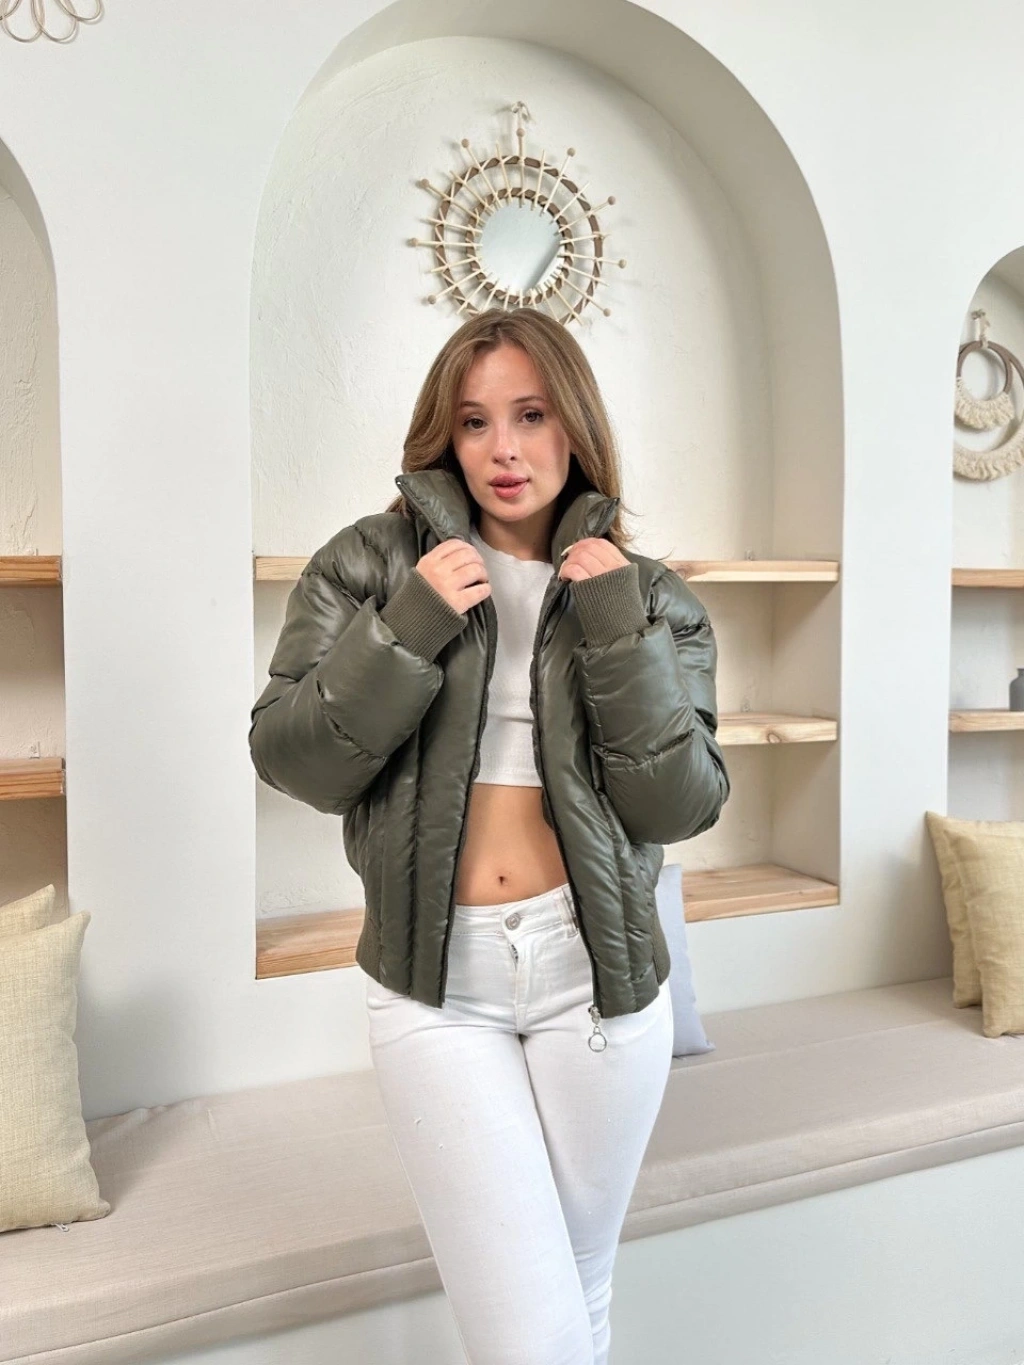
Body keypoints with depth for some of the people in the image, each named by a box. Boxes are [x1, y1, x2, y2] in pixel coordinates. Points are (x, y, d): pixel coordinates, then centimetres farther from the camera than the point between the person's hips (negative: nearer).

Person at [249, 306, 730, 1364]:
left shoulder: (649, 598, 4)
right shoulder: (371, 563, 1)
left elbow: (681, 806, -4)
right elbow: (291, 762, -5)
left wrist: (621, 632, -14)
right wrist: (407, 628, -16)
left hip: (596, 971, 2)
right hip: (433, 982, -1)